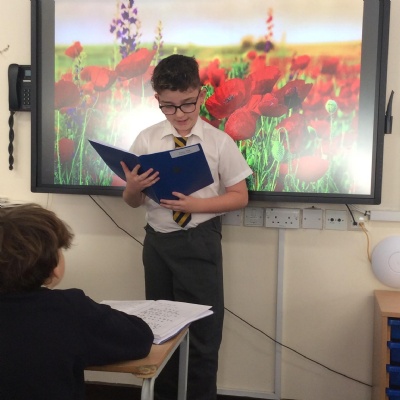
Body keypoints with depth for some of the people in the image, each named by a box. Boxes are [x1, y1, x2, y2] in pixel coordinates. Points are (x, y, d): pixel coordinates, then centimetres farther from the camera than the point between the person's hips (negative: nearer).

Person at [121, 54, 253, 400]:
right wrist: (133, 187, -20)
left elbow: (239, 197, -4)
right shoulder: (146, 140, 0)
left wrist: (196, 205, -19)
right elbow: (133, 202, 5)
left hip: (199, 241, -2)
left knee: (203, 328, 6)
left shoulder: (219, 142, -6)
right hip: (157, 240, 3)